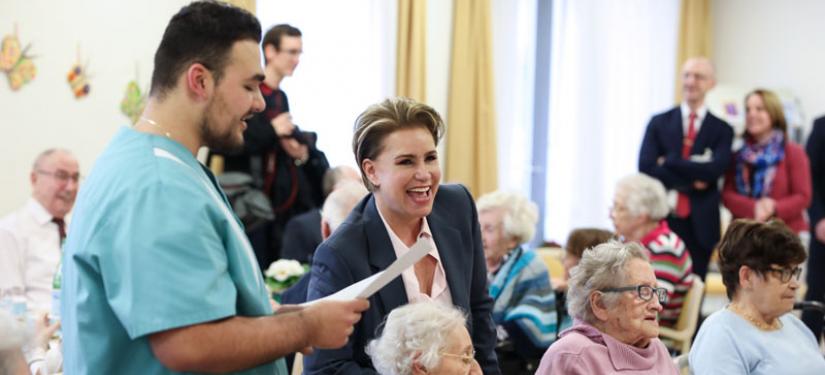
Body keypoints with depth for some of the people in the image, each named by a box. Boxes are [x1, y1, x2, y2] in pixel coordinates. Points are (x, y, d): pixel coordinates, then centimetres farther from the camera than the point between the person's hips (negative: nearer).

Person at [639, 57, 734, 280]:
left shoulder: (722, 130, 5)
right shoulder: (659, 123, 7)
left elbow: (715, 169, -12)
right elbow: (646, 168, -5)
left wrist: (669, 162, -10)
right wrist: (690, 181, -10)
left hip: (700, 225, 0)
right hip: (661, 220, 0)